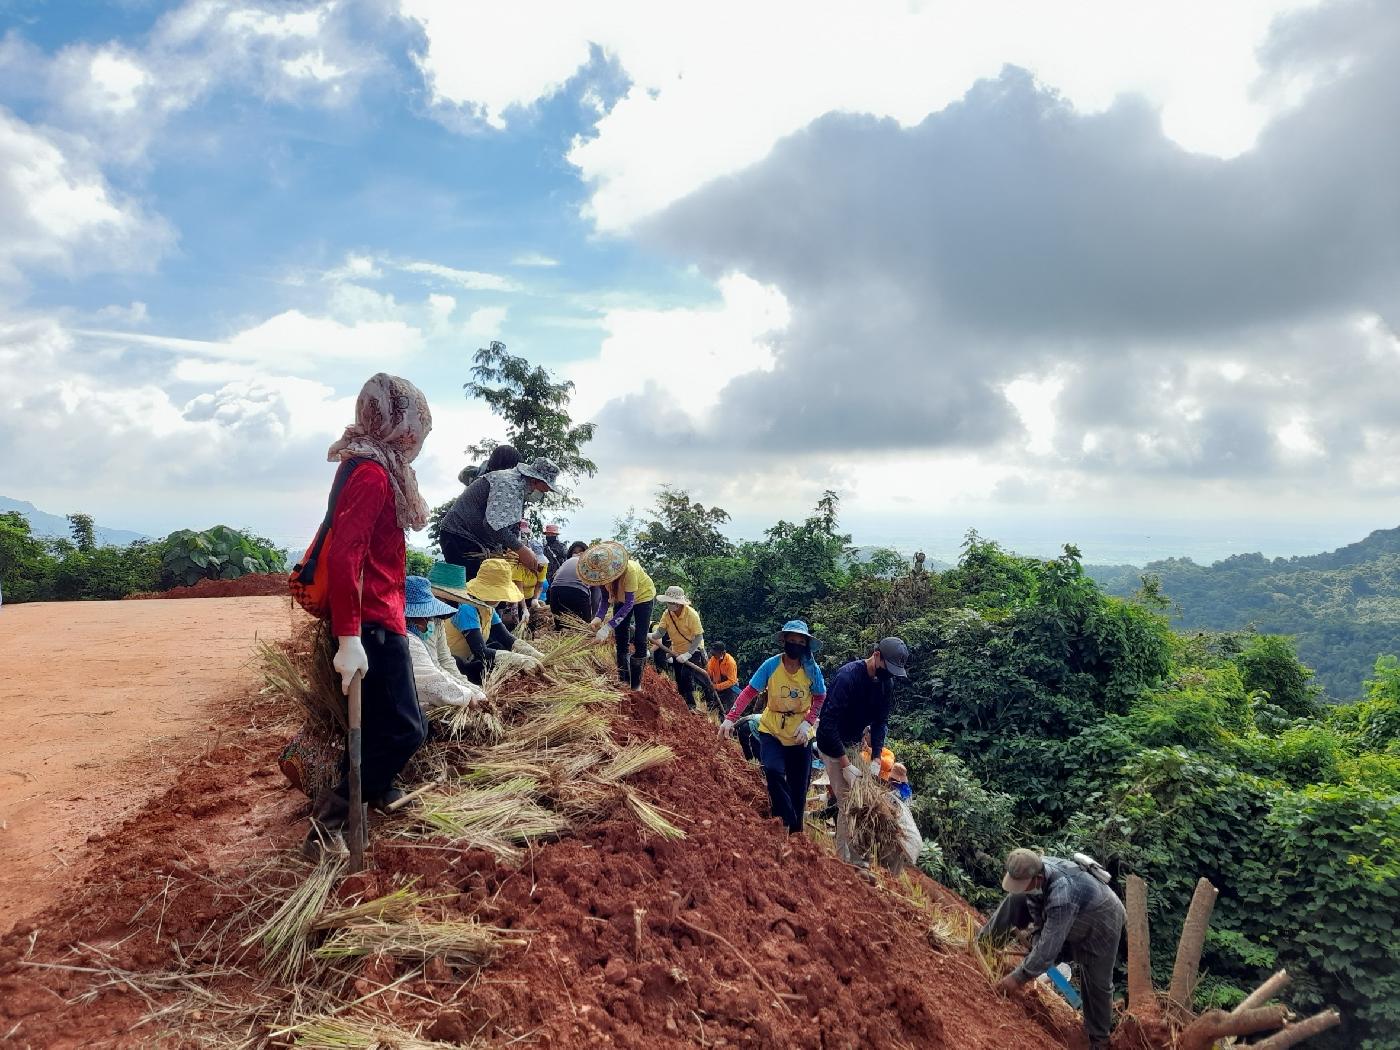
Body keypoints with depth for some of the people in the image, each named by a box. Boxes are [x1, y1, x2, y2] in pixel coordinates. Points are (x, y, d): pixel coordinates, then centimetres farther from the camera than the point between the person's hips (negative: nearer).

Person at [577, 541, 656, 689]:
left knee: (639, 640, -10)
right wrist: (598, 617, -33)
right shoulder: (604, 572, -24)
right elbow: (605, 598, -13)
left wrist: (608, 627, -46)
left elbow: (629, 603, -40)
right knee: (620, 639, 3)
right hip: (622, 598, 6)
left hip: (643, 595, -5)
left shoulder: (629, 570, -42)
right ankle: (623, 681, 12)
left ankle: (636, 685, -3)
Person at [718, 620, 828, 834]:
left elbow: (819, 699, -2)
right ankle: (787, 821, -6)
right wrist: (730, 718, -25)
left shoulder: (812, 670, -12)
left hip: (800, 735, 1)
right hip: (771, 730, -1)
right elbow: (749, 692, -15)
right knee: (773, 771, -25)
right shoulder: (771, 665, -14)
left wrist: (807, 723, -18)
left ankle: (795, 832, 30)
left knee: (798, 786, 9)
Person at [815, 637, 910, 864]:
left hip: (854, 745, 7)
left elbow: (881, 722, 1)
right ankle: (847, 860, 2)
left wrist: (876, 759, -9)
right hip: (832, 745, -7)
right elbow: (829, 724, -31)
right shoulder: (847, 676, -30)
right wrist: (846, 766, -30)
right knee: (848, 802, -9)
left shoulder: (886, 682, -6)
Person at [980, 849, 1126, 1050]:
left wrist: (1019, 976, -31)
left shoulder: (1062, 896, -45)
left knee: (1096, 984, 0)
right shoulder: (1033, 869, -24)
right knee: (1015, 900, -12)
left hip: (1101, 925, -6)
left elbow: (1049, 945, -39)